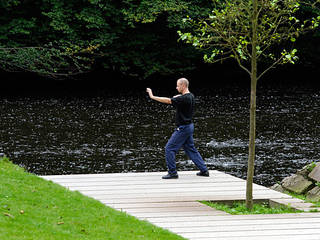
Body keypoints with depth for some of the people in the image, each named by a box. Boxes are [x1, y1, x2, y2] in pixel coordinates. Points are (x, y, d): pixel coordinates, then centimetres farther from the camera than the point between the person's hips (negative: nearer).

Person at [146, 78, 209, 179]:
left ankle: (172, 172, -3)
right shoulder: (190, 96, 8)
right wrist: (177, 97, 10)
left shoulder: (183, 98, -21)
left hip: (183, 128, -10)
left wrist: (152, 97, -17)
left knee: (170, 148, -4)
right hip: (189, 126, 10)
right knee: (190, 149, 17)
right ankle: (204, 170, 18)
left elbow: (168, 101, -22)